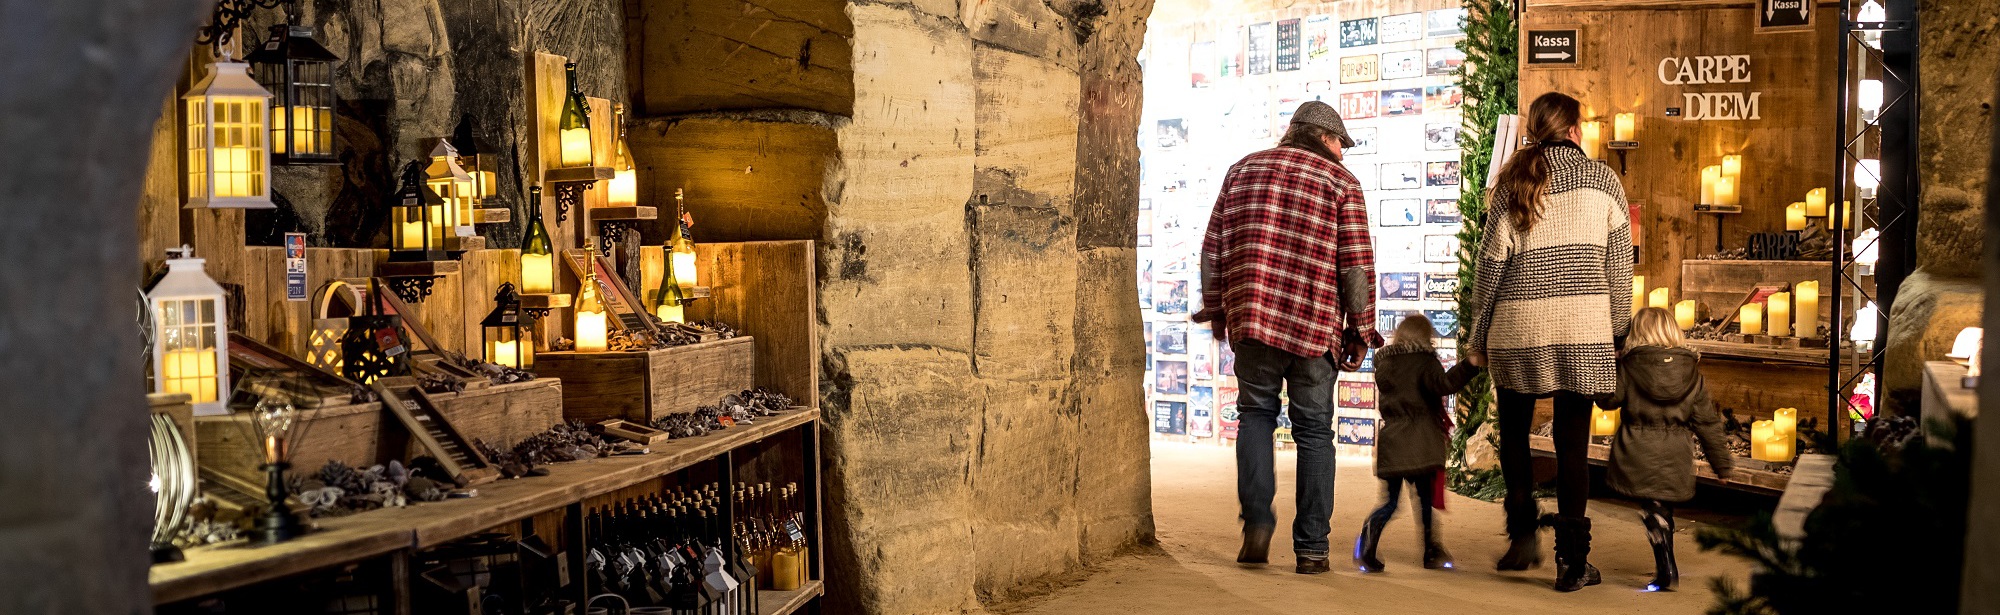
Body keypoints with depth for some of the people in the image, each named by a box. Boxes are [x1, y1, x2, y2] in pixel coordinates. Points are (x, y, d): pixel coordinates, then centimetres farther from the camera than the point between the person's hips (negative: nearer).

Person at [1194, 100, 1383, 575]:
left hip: (1251, 320, 2)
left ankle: (1257, 522, 1)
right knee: (1314, 430, 8)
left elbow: (1213, 247, 11)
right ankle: (1311, 548, 10)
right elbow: (1357, 264, -3)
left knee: (1256, 413, 18)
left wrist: (1215, 309, 20)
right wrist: (1361, 331, 4)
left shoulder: (1244, 170, 13)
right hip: (1316, 326, -2)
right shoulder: (1341, 181, 3)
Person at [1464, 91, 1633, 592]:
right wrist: (1618, 327, 16)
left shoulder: (1513, 184, 3)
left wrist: (1477, 337, 11)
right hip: (1582, 328, 0)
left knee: (1514, 434, 18)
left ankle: (1524, 532, 8)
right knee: (1573, 442, 4)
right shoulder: (1603, 180, 5)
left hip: (1518, 326, 0)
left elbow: (1491, 263, 3)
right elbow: (1619, 265, 5)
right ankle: (1572, 560, 4)